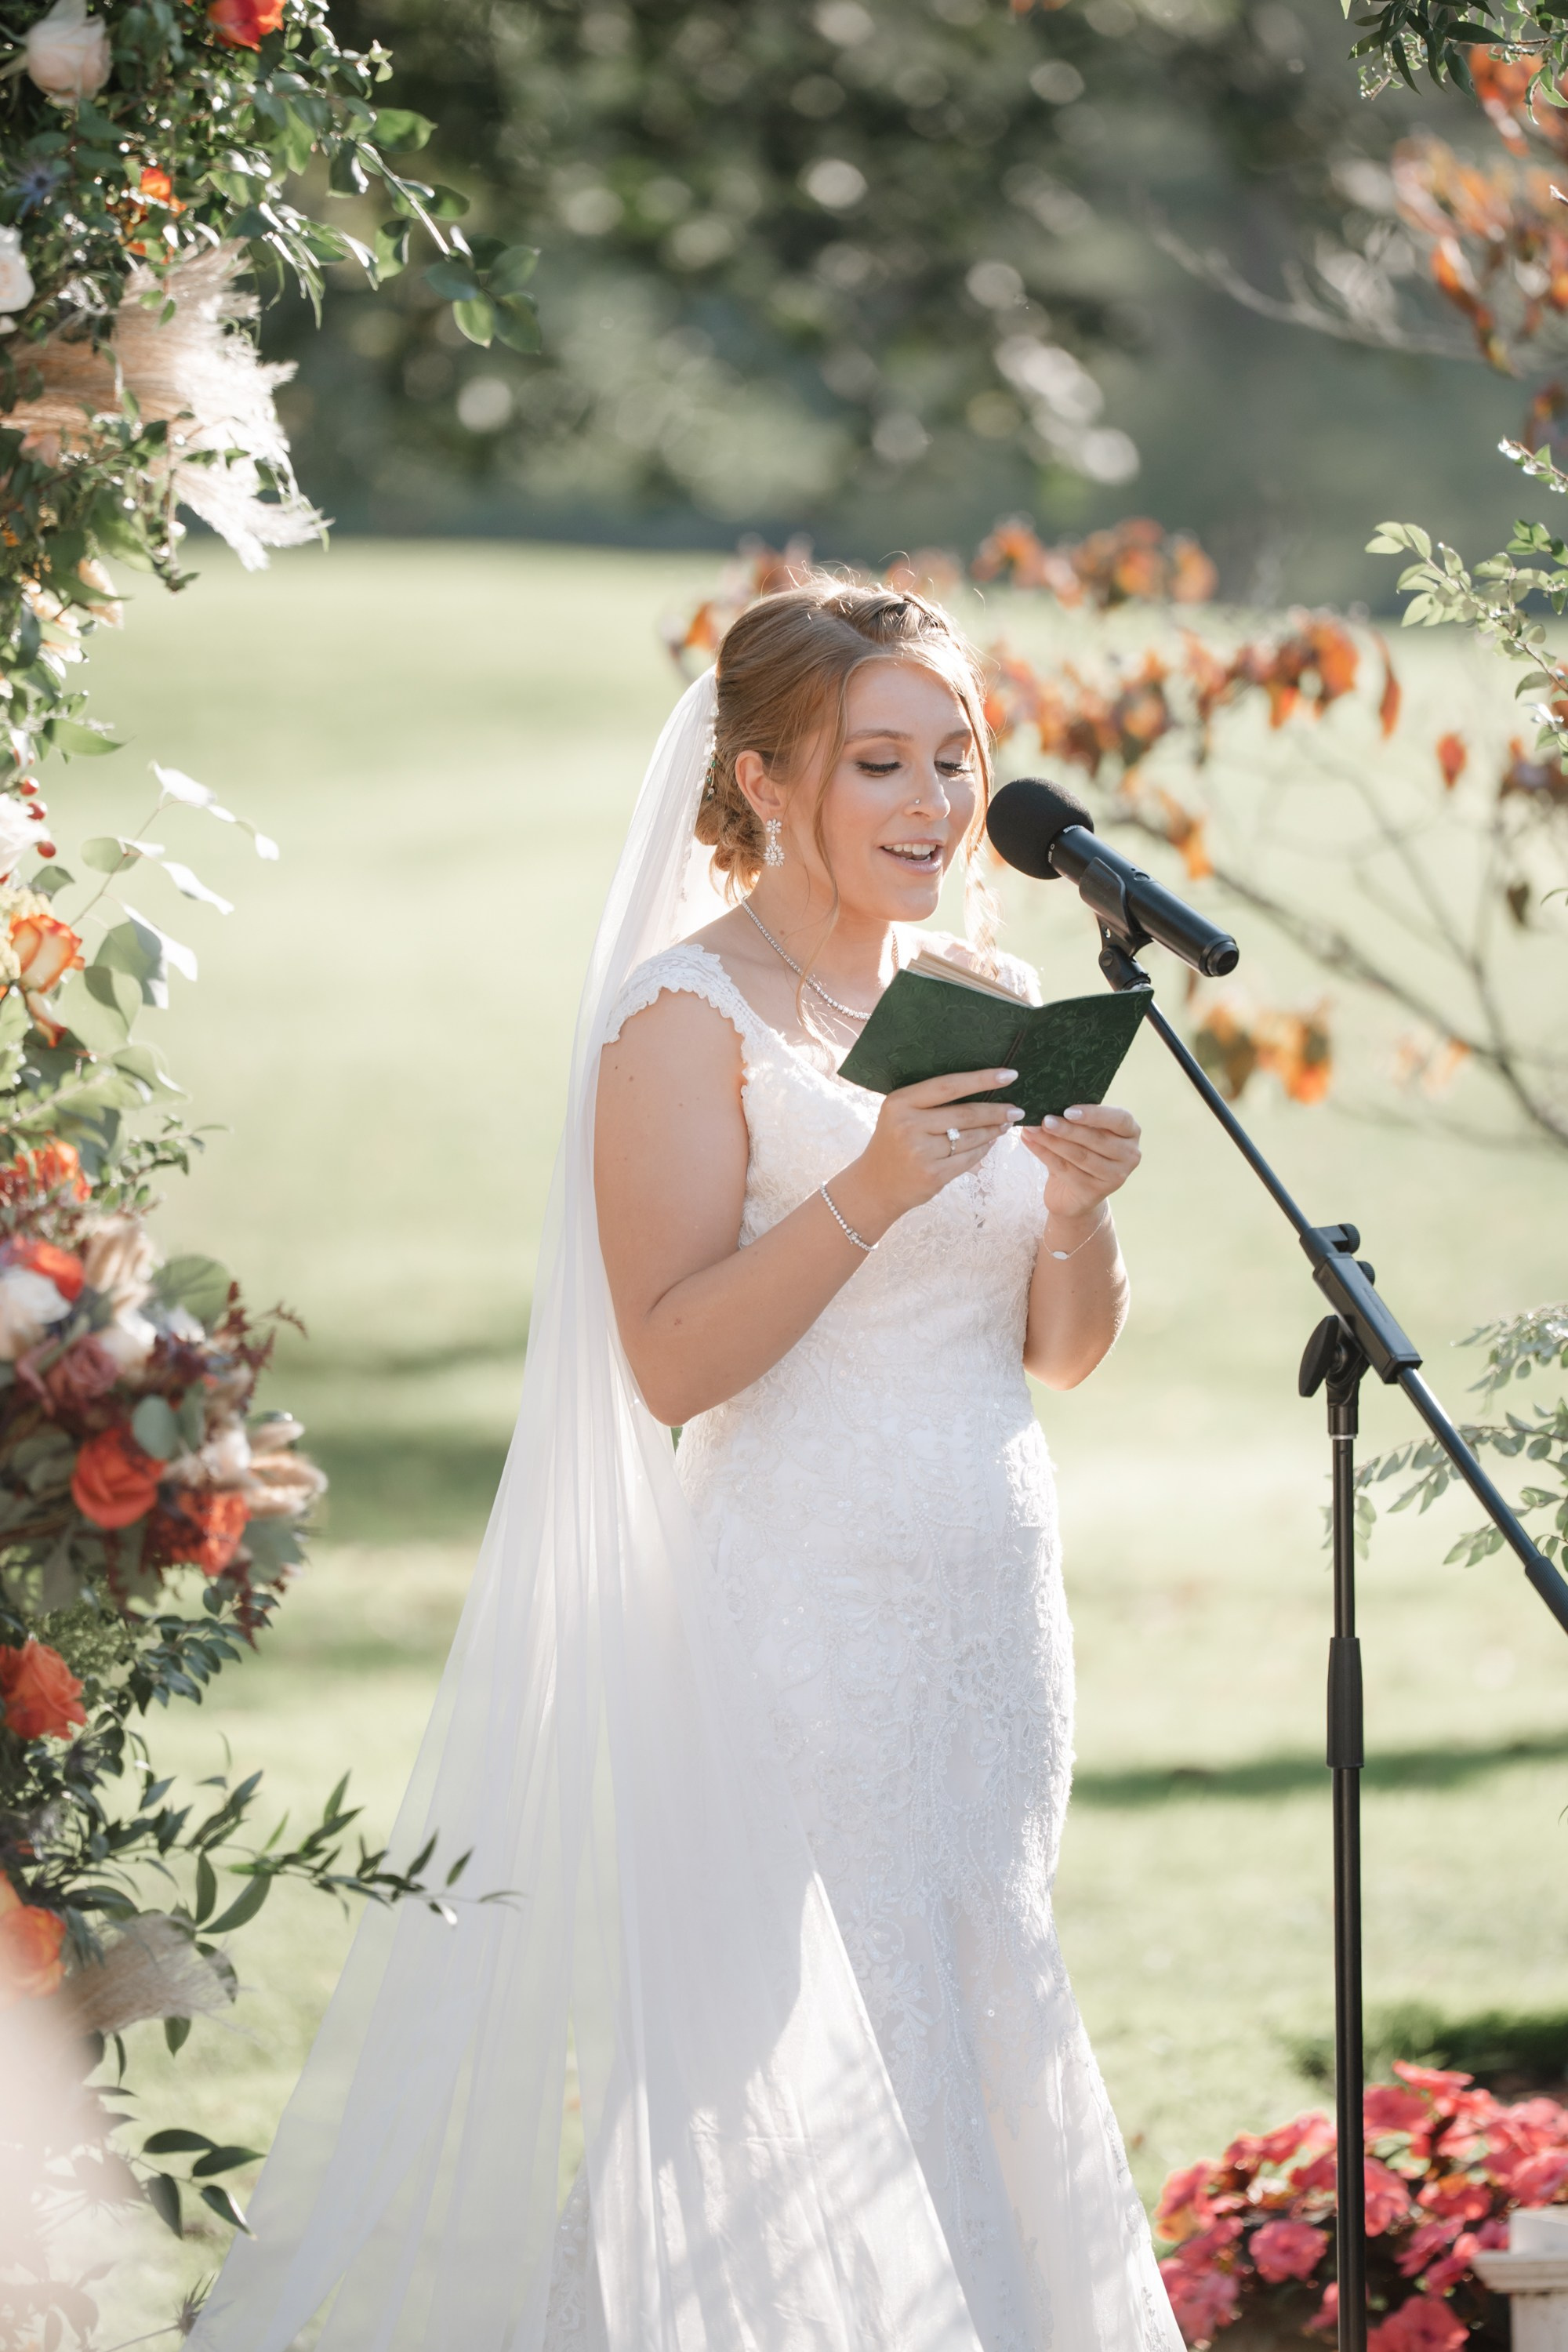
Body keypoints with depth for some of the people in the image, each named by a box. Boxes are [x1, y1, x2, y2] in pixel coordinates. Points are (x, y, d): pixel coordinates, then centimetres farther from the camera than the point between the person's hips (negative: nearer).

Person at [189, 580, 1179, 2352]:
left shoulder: (988, 998, 12)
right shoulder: (693, 1015, -8)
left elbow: (1060, 1356, 13)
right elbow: (670, 1363, -15)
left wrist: (1076, 1215, -7)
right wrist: (865, 1196, -24)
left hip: (994, 1612, 7)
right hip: (801, 1619, -7)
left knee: (988, 2048, 10)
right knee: (815, 2062, -7)